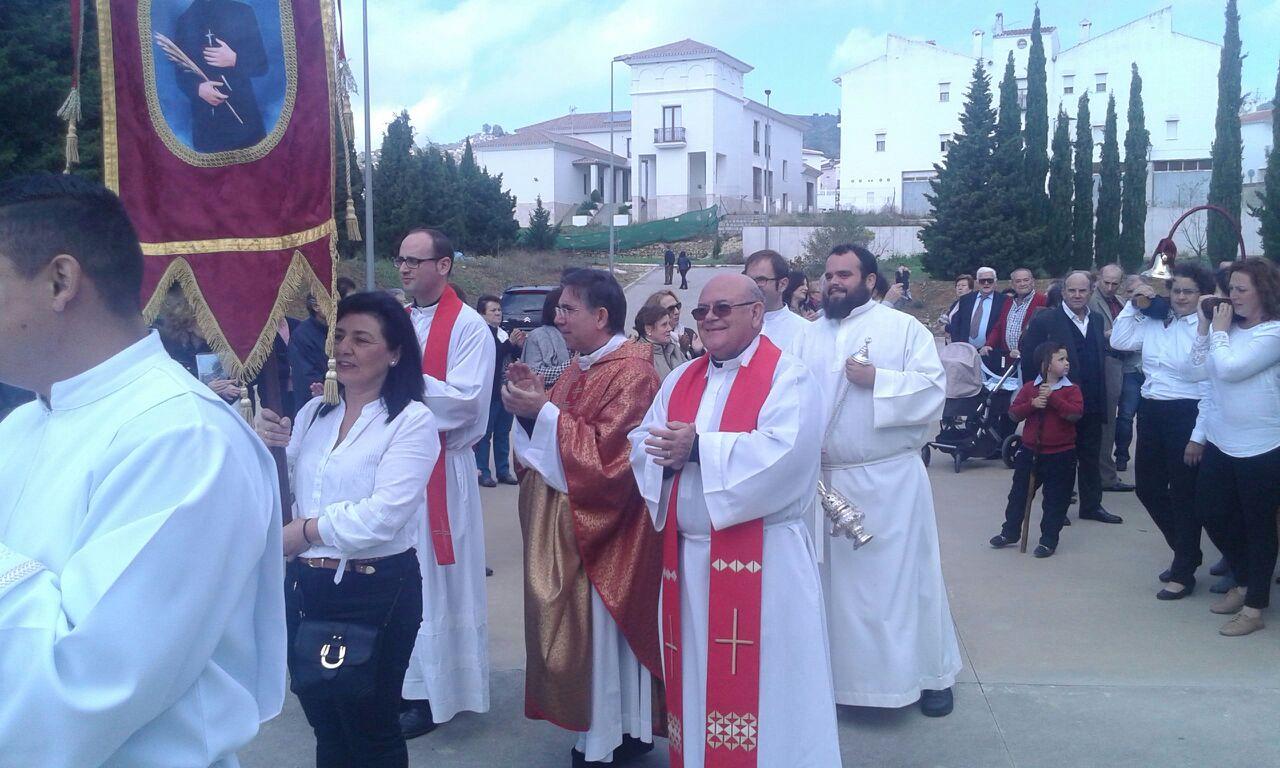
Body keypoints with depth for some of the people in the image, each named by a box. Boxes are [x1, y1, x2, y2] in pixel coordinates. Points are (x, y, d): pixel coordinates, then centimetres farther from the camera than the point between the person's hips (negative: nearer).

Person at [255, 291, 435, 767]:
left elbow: (383, 516, -23)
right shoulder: (312, 412, 8)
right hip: (305, 588, 6)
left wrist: (303, 531, -12)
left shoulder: (412, 421, -12)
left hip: (377, 593, -6)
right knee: (325, 727, 21)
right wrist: (268, 449, -6)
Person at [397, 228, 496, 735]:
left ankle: (431, 693, 11)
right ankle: (402, 680, 23)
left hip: (442, 470, -6)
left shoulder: (468, 326, -9)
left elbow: (465, 401, -18)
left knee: (433, 576, 0)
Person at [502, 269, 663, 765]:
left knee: (597, 631, 1)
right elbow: (555, 437, 15)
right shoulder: (581, 367, 12)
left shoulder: (631, 372, -15)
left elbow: (605, 453, -22)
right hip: (562, 521, 9)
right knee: (576, 628, 14)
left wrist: (543, 411, -21)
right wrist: (534, 402, -2)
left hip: (600, 525, -9)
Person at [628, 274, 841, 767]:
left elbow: (782, 453, -22)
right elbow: (642, 444, 7)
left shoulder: (788, 376, -6)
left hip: (762, 559, -6)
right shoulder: (681, 380, 14)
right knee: (697, 675, 15)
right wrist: (669, 454, -15)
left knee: (760, 682, 2)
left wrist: (698, 447, -21)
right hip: (687, 556, 6)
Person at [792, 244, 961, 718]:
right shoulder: (809, 337, 11)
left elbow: (934, 388, -9)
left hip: (891, 479, -4)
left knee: (904, 573, 4)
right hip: (827, 478, 4)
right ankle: (840, 670, 27)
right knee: (837, 577, 12)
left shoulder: (903, 327, -1)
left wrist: (878, 380, -17)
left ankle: (931, 672, 20)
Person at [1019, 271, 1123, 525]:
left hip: (1092, 404, 5)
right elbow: (1027, 354, -10)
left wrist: (1100, 396, 6)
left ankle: (1092, 505, 25)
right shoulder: (1045, 320, -10)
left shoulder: (1097, 320, 9)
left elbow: (1100, 356, 12)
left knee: (1091, 457, 13)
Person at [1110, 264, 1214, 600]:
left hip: (1185, 416, -7)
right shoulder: (1155, 324, 6)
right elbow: (1119, 341, 6)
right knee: (1148, 488, 15)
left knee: (1182, 495, 5)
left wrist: (1199, 436, -15)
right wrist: (1133, 304, -1)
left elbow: (1212, 389, -14)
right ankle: (1186, 552, 36)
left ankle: (1183, 572, 22)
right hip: (1150, 412, 7)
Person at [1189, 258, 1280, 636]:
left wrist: (1220, 330, -10)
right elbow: (1201, 369, 6)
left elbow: (1229, 369, -22)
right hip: (1221, 441, 8)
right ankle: (1245, 582, 36)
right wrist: (1205, 326, -1)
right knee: (1212, 511, 15)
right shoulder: (1231, 328, 7)